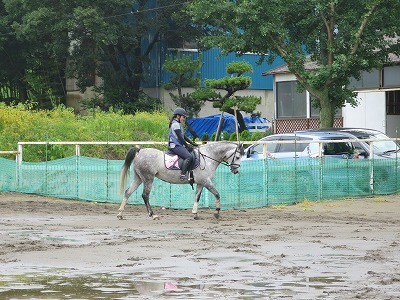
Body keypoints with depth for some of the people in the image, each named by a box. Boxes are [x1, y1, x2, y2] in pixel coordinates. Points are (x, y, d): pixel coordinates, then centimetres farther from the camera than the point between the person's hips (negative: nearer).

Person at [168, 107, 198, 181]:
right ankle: (183, 175, -31)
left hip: (179, 145, 11)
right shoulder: (175, 124, -10)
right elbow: (179, 137, -15)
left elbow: (183, 136, 25)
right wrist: (187, 145, -8)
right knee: (189, 157, -26)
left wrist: (192, 143, 16)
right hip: (175, 146, -11)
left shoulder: (178, 124, 22)